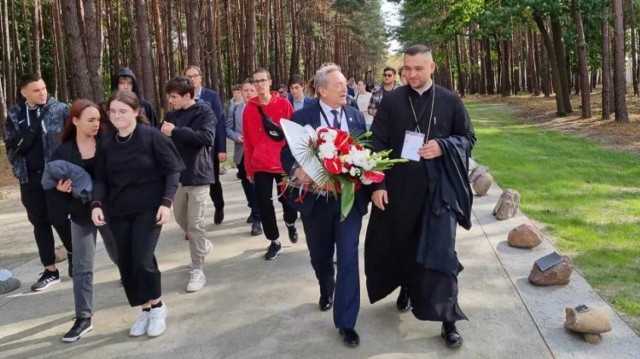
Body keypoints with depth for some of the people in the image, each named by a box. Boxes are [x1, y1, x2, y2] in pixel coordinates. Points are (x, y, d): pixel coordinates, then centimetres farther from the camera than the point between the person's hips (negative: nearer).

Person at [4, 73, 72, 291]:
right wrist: (18, 167, -4)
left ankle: (72, 251, 24)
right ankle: (50, 270, 18)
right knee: (39, 223, 8)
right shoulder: (14, 114, 4)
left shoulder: (60, 109, -4)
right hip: (29, 177, 4)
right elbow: (10, 144, 10)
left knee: (58, 219, -6)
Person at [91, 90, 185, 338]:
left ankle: (157, 306, 12)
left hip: (149, 208, -4)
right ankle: (146, 309, 23)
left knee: (142, 259, -12)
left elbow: (172, 169, -8)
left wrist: (167, 201, -16)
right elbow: (101, 178, 6)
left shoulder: (152, 136, -10)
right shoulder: (106, 144, 3)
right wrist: (97, 204, -12)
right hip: (118, 211, 5)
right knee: (125, 263, 5)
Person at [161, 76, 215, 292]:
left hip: (198, 173, -6)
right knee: (180, 218, 17)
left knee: (195, 223, -4)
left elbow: (207, 137, -23)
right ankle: (203, 245, 43)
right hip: (177, 173, 7)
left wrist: (176, 131, -22)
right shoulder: (172, 115, 9)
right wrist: (163, 133, -11)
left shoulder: (204, 112, -9)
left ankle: (198, 270, 6)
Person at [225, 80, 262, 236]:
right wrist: (236, 136, -13)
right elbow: (228, 129, 6)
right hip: (241, 152, 5)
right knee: (246, 184, 18)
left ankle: (257, 219, -1)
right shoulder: (234, 108, 6)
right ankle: (254, 210, 38)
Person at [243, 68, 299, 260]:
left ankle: (291, 223, 43)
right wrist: (249, 168, 4)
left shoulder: (284, 104, -3)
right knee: (264, 204, 3)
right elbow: (248, 140, 3)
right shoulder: (249, 108, 1)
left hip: (284, 162, -1)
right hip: (260, 165, 1)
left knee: (287, 198, 9)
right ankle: (274, 242, 19)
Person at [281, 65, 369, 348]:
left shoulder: (356, 117, 4)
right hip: (316, 200, 0)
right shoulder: (302, 117, -4)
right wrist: (296, 171, -27)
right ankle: (326, 290, 51)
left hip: (350, 198, 1)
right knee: (320, 256, 18)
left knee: (348, 259, -4)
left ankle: (345, 322, 7)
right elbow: (287, 154, -6)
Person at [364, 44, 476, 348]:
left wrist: (443, 146, -13)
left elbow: (468, 137, 8)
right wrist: (377, 184, -9)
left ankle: (448, 320, 7)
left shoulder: (450, 101, 1)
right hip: (398, 186, 1)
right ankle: (408, 288, 43)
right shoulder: (391, 101, 0)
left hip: (438, 188, -1)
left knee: (440, 252, -2)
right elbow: (377, 144, -1)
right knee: (400, 245, 14)